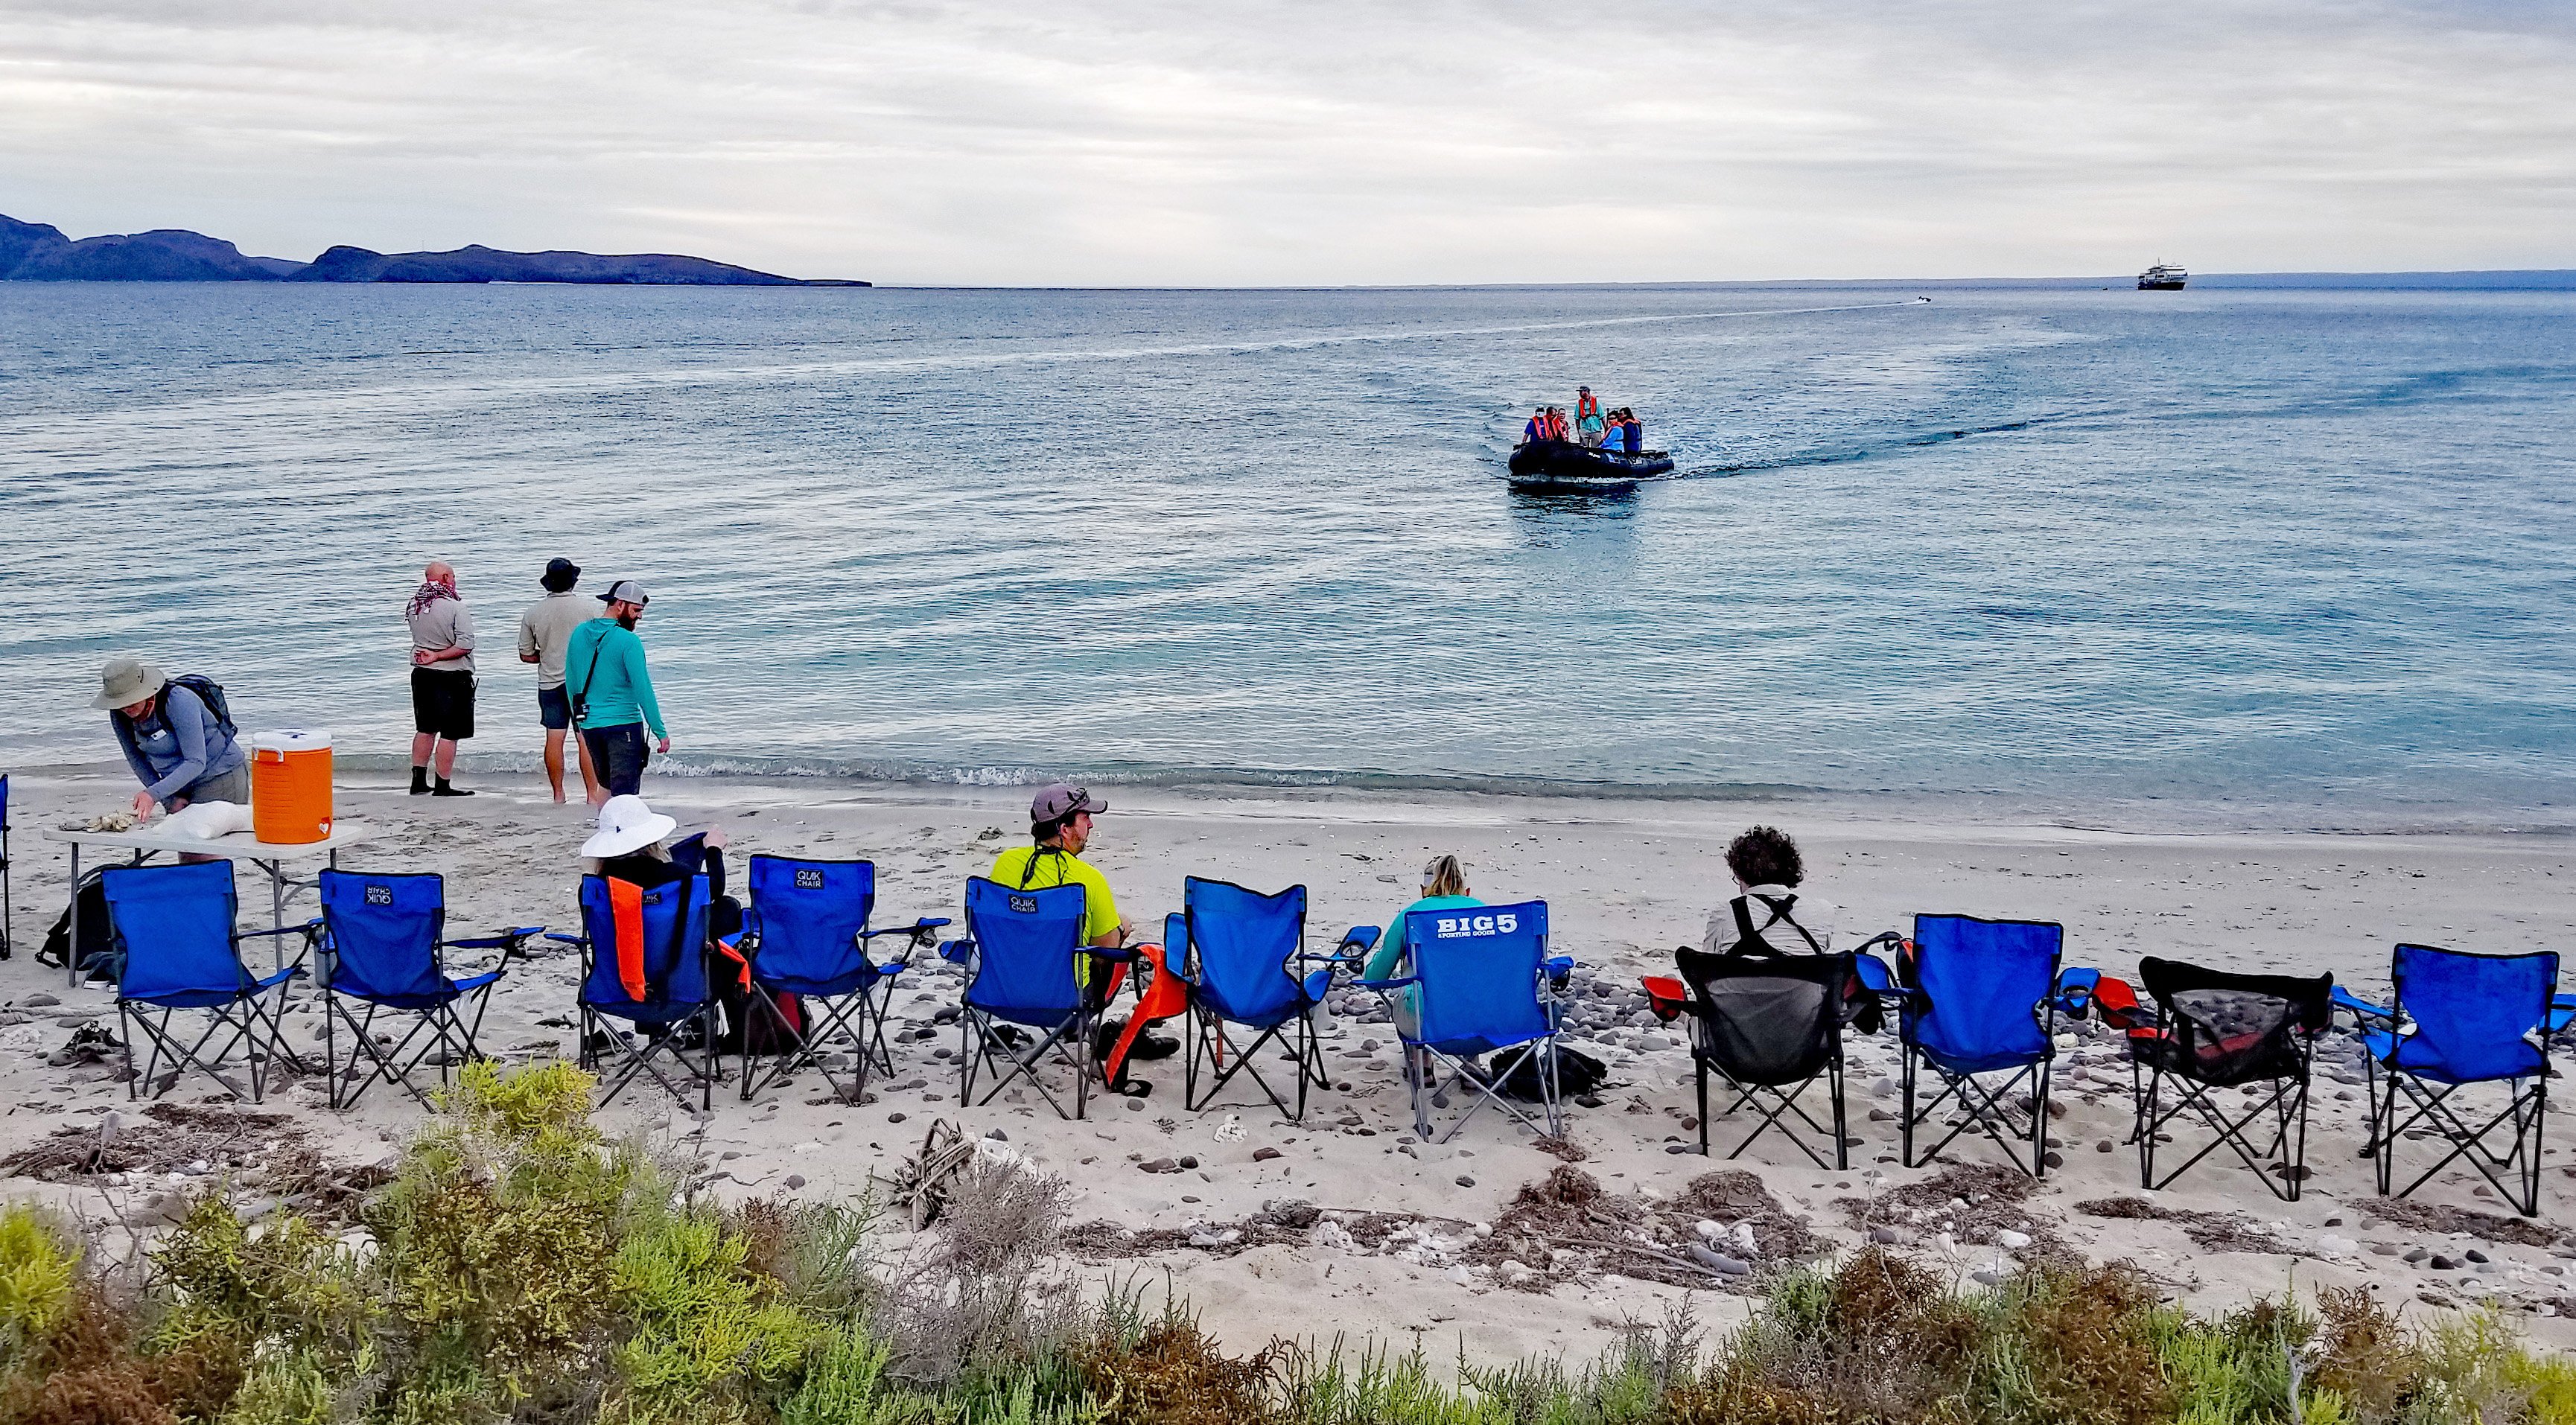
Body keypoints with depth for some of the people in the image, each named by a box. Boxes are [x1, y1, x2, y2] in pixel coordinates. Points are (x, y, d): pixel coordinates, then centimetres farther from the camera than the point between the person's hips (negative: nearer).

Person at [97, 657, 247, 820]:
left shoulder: (179, 701, -28)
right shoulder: (119, 715, -8)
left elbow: (196, 762, -30)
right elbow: (136, 759, 0)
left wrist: (153, 794, -38)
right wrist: (168, 800, -8)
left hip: (221, 776, -7)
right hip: (180, 783, 7)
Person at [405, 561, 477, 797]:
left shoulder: (415, 606, 4)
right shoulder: (456, 608, -16)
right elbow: (465, 645, -21)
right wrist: (437, 657, -14)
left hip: (422, 674, 7)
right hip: (452, 678, -7)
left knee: (425, 729, 18)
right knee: (450, 734, 0)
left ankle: (419, 782, 22)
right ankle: (442, 788, 2)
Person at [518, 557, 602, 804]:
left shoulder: (532, 613, 0)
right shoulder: (585, 607, -7)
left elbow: (526, 655, 5)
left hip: (549, 684, 3)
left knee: (554, 739, 7)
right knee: (586, 740, -1)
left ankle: (558, 794, 11)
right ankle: (593, 795, -1)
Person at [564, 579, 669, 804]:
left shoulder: (579, 634, 6)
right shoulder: (628, 641, -15)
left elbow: (571, 683, 14)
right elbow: (643, 689, -16)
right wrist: (660, 732, -12)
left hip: (589, 725, 6)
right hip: (623, 725, -6)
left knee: (606, 784, 22)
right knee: (625, 793, -3)